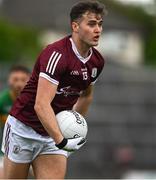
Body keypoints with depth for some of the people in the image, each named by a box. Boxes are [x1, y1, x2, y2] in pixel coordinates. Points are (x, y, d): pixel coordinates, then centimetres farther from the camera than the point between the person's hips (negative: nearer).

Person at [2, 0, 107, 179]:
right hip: (24, 128, -6)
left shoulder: (97, 61, 0)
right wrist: (61, 141, -38)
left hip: (55, 131, 6)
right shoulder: (57, 54, -25)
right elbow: (41, 105, -33)